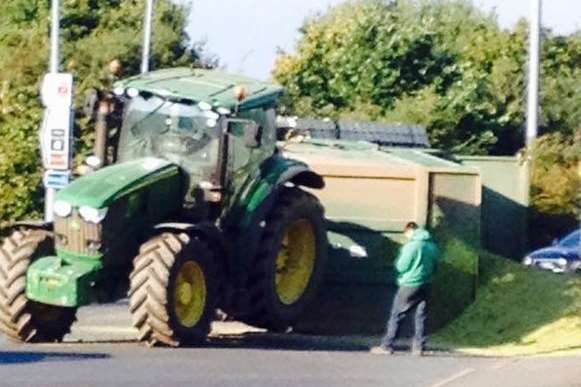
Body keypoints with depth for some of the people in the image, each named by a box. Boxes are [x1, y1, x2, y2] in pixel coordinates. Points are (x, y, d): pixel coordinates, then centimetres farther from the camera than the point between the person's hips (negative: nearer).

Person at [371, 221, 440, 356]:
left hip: (409, 285, -6)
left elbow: (401, 267, -12)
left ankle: (387, 346, 2)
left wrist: (399, 258, 7)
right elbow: (434, 267, 15)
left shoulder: (412, 246, -15)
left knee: (397, 315, 1)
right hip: (426, 286, 6)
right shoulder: (432, 246, 6)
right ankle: (418, 346, 6)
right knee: (421, 316, 9)